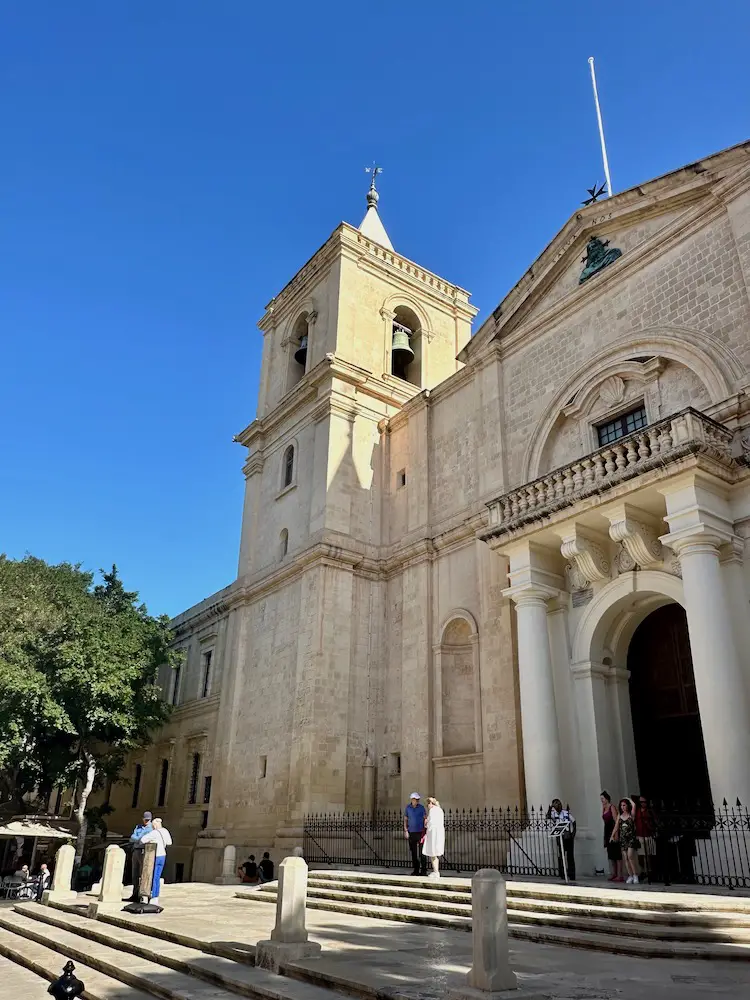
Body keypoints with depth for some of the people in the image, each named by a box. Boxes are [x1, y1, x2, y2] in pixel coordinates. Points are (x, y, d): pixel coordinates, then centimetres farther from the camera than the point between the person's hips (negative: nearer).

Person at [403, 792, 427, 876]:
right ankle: (416, 870, 14)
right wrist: (406, 831, 0)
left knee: (421, 852, -6)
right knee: (414, 852, 6)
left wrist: (425, 831, -11)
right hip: (411, 833, 3)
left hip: (420, 832, -2)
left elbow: (425, 819, -3)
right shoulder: (408, 808, 2)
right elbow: (405, 820, 8)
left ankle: (423, 870, -2)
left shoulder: (421, 807, -4)